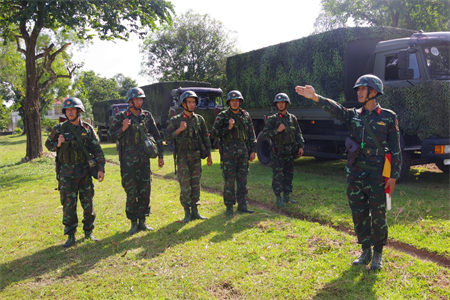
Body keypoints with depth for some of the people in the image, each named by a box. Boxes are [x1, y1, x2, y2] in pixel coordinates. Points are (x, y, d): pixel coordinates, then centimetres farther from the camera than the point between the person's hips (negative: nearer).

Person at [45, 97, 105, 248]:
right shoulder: (59, 128, -1)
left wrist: (101, 168, -5)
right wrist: (58, 144, -11)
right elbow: (48, 144, 11)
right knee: (68, 204, 2)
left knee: (88, 202, 8)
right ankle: (70, 235, 14)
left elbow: (97, 150, 2)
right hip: (66, 173, -1)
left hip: (84, 171, 1)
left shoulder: (87, 128, 1)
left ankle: (88, 232, 22)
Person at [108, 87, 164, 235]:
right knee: (131, 193, -1)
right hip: (128, 160, -3)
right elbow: (111, 136, -2)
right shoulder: (120, 117, -2)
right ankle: (133, 223, 12)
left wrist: (160, 155, 9)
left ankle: (142, 221, 19)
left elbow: (156, 136, 12)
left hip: (144, 159, 4)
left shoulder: (147, 116, 8)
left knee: (145, 191, 7)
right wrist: (123, 129, -19)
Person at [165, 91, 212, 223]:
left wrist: (209, 155, 10)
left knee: (196, 185, 7)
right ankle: (187, 213, 9)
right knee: (185, 186, -2)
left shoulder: (199, 119, 7)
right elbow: (167, 139, -7)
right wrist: (179, 130, -20)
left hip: (196, 157, 4)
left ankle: (195, 211, 16)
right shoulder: (175, 120, -4)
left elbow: (205, 138, 12)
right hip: (183, 157, -3)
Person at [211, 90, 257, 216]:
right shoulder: (223, 116, 0)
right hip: (229, 152, -3)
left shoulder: (246, 115, 11)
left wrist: (253, 150, 8)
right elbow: (214, 132, -2)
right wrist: (228, 128, -14)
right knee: (229, 180, -2)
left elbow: (251, 134, 14)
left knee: (242, 180, 8)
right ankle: (229, 206, 7)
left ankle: (242, 205, 17)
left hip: (243, 152, 4)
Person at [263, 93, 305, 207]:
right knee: (278, 175, -4)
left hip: (290, 152, 5)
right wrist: (277, 130, -21)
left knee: (289, 174, 10)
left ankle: (286, 196, 21)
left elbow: (298, 133, 13)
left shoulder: (292, 118, 10)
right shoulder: (273, 119, -2)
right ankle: (278, 198, 4)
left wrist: (300, 146, 3)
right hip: (278, 152, -5)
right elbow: (265, 132, -9)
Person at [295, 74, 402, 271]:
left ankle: (378, 254, 20)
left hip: (377, 174, -4)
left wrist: (394, 175, -7)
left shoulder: (388, 117, -1)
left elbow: (395, 149, -2)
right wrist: (316, 98, -28)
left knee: (377, 215, 3)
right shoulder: (354, 115, 8)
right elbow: (335, 109, -11)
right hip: (355, 174, 4)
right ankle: (365, 251, 26)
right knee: (358, 215, 10)